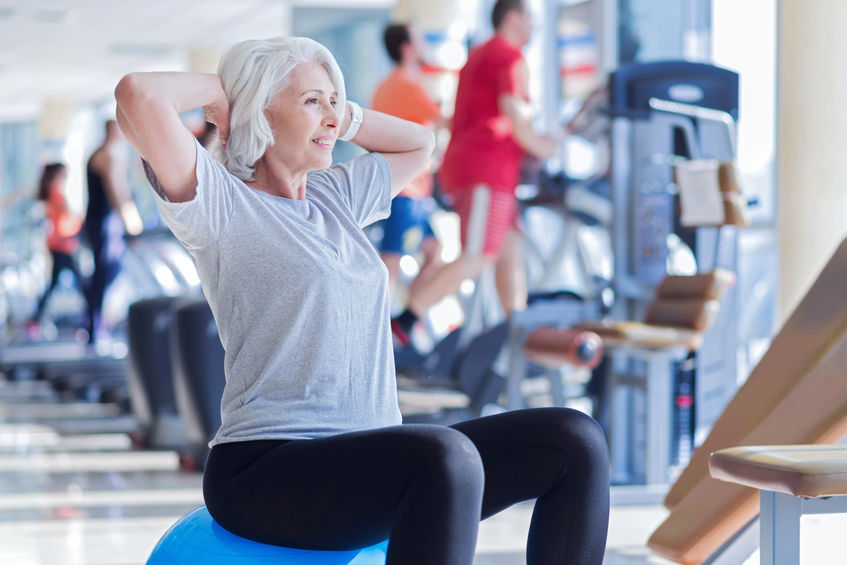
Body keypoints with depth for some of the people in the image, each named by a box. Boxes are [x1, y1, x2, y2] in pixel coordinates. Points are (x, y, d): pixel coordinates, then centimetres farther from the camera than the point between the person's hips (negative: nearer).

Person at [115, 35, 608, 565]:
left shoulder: (335, 197, 19)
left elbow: (418, 142, 37)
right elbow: (137, 94, -18)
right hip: (266, 473, -8)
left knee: (573, 440, -8)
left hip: (372, 468, 8)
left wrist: (340, 113, 23)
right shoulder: (221, 202, -3)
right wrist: (222, 90, 1)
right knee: (445, 455, -37)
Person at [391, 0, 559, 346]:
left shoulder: (478, 56, 25)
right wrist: (538, 146, -2)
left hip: (461, 163, 10)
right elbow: (512, 110, -17)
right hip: (488, 165, -10)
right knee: (478, 258, -14)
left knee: (512, 250, 8)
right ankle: (402, 324, -17)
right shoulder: (510, 57, -5)